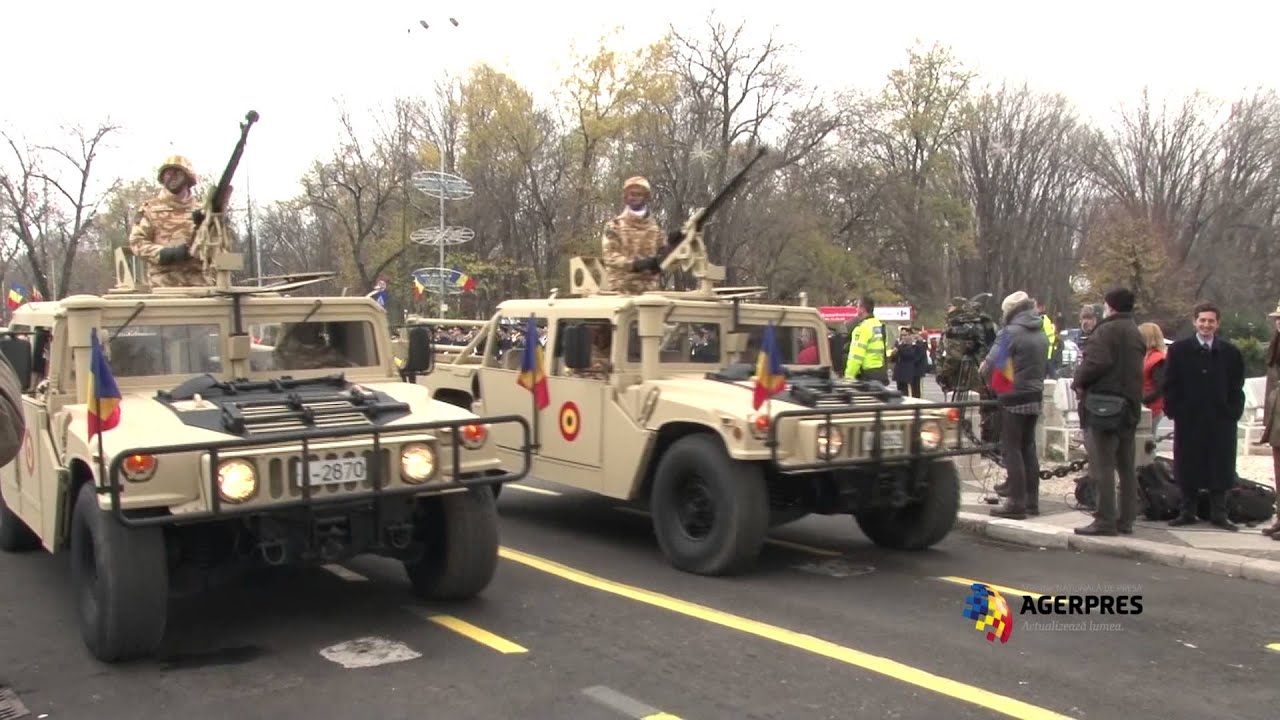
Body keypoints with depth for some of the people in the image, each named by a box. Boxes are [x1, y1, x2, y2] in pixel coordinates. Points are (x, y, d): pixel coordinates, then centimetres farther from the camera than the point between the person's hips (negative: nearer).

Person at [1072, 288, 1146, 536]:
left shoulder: (1106, 330, -11)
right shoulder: (1136, 334, 18)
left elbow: (1096, 362, -22)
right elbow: (1134, 369, 21)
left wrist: (1078, 382, -6)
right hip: (1130, 404, 9)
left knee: (1102, 465, -7)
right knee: (1126, 466, 12)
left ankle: (1105, 520, -7)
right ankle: (1126, 519, 16)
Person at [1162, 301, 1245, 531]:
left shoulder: (1230, 353, 5)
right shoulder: (1178, 350, 2)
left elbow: (1236, 387, 7)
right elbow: (1170, 384, 2)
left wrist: (1234, 412, -2)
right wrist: (1173, 410, -5)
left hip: (1221, 419, 1)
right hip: (1188, 419, -1)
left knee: (1220, 467, 4)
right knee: (1188, 466, 5)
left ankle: (1218, 514, 12)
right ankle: (1188, 512, 14)